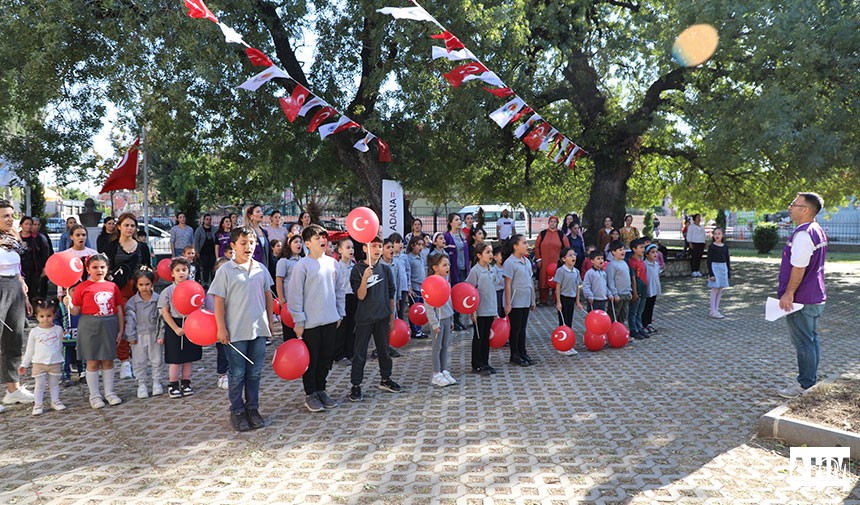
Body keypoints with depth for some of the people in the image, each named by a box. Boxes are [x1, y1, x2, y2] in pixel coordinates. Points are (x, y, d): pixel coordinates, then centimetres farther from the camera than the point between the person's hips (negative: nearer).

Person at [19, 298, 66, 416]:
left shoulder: (58, 329, -1)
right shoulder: (34, 332, -3)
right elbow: (30, 350, 4)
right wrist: (24, 364, 5)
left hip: (55, 363, 1)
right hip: (39, 363, -1)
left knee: (54, 384, 11)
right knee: (39, 385, 4)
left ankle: (55, 401, 21)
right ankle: (38, 405, 11)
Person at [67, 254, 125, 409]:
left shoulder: (112, 286, 7)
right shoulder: (82, 287, 0)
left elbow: (119, 310, 9)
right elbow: (76, 311, -1)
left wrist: (121, 330, 7)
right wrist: (69, 304, -21)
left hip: (109, 326, 2)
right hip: (90, 326, -2)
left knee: (108, 360, 9)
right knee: (92, 361, 4)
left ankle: (109, 392, 20)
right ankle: (94, 395, 15)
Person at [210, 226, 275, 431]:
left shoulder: (261, 268, 6)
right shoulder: (225, 270, -7)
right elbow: (219, 301, -7)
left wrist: (270, 320, 12)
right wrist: (221, 328, -10)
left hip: (259, 329, 4)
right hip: (235, 332, -4)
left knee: (255, 373, 13)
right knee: (237, 374, 6)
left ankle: (252, 409, 26)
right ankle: (237, 411, 20)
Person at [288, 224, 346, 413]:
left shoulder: (332, 263, 7)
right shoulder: (302, 265, -10)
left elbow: (339, 290, 15)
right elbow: (294, 295, -10)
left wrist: (340, 313, 13)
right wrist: (298, 321, -11)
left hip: (330, 320, 5)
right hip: (310, 322, -5)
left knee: (327, 358, 13)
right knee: (311, 360, 5)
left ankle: (321, 390, 28)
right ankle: (310, 394, 19)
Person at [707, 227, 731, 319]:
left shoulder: (725, 247, 7)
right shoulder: (711, 246, -7)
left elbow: (727, 260, 13)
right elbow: (709, 260, -9)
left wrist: (729, 273, 11)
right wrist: (711, 273, -14)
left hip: (723, 268, 5)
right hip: (714, 267, -5)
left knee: (720, 290, 8)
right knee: (715, 289, -5)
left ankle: (716, 309, 17)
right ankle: (713, 311, 0)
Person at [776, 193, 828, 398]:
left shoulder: (803, 234, -22)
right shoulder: (817, 231, 11)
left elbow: (799, 268, -25)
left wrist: (789, 294, -18)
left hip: (802, 300, -10)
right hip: (815, 297, 10)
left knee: (803, 342, -1)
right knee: (811, 339, 18)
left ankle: (805, 385, 8)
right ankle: (811, 381, 28)